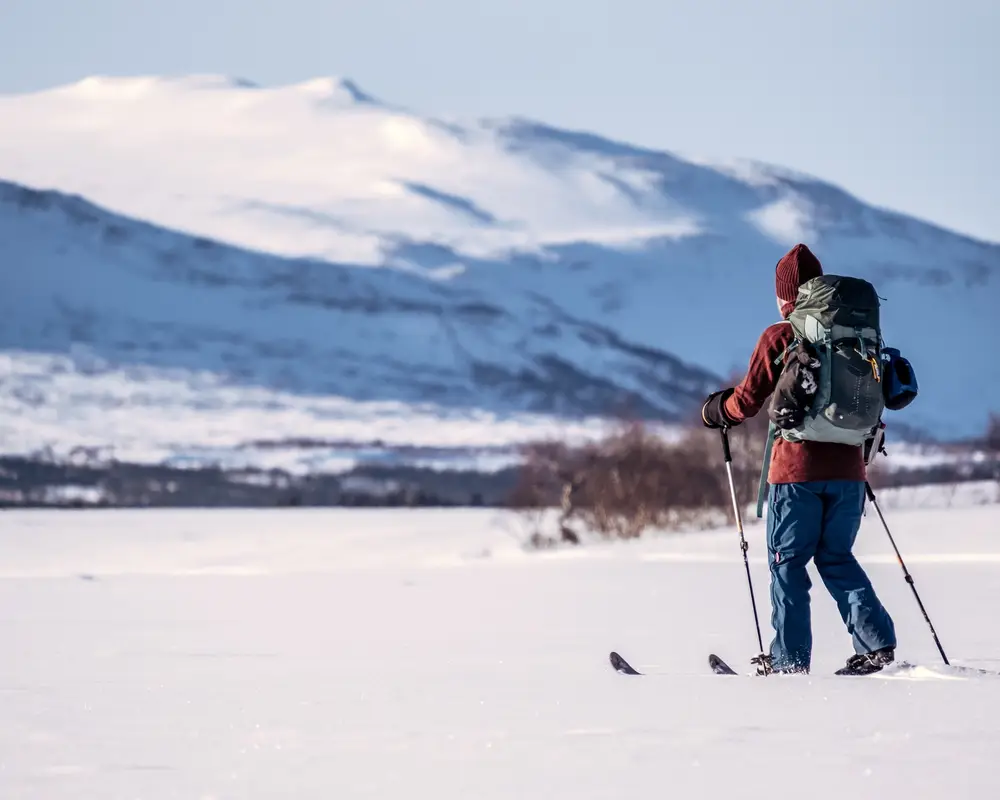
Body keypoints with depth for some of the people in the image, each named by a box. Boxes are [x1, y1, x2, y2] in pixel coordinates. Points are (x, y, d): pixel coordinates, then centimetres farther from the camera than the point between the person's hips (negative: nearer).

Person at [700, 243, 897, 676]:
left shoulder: (779, 337, -6)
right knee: (837, 558, 16)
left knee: (787, 561, 5)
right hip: (847, 467, 5)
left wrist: (716, 409, 15)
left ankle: (790, 659, 2)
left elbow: (749, 400, -6)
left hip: (797, 466, -4)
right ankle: (876, 640, 1)